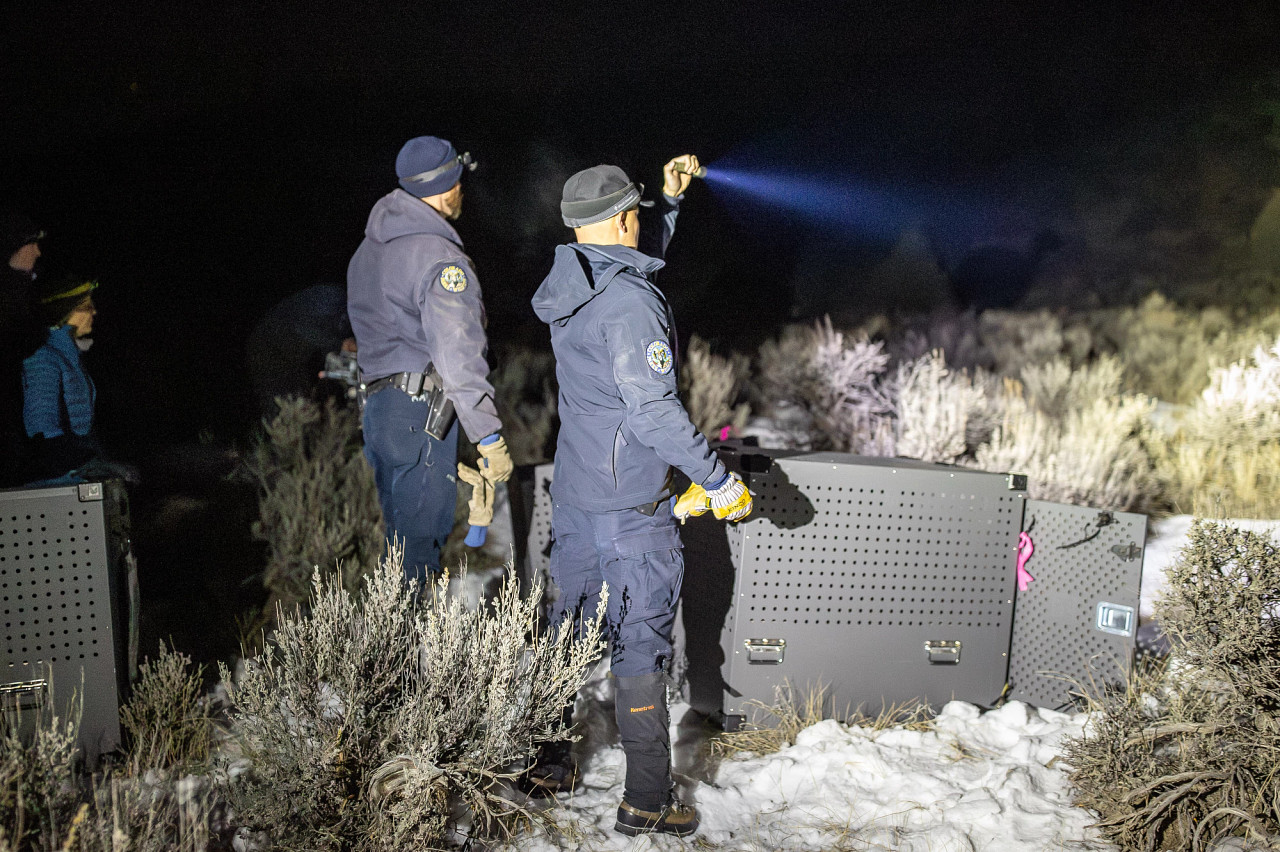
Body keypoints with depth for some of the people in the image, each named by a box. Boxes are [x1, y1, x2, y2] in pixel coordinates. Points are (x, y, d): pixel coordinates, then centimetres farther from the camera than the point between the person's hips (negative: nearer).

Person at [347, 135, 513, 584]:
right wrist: (490, 437, -21)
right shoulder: (439, 258, -17)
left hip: (376, 403, 9)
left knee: (402, 534, 19)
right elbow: (458, 355, -23)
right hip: (420, 415, -9)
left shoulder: (371, 245, 13)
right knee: (419, 542, -2)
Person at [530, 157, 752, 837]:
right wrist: (719, 482, -17)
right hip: (630, 505, -8)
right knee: (640, 641, 1)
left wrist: (670, 200, 26)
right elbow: (654, 410, -24)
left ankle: (546, 761, 31)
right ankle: (646, 800, 11)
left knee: (569, 621, 18)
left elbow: (638, 262, 28)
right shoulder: (630, 304, -20)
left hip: (573, 493, 9)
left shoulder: (568, 290, 7)